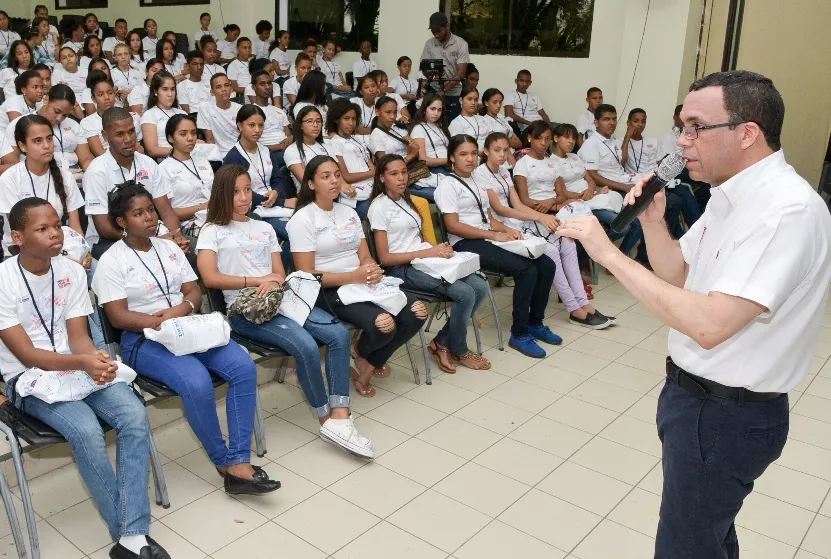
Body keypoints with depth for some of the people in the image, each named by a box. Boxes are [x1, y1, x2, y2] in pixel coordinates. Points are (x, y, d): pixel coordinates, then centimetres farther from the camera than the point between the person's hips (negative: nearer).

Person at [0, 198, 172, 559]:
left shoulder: (72, 272, 1)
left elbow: (78, 336, -2)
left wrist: (95, 360, -25)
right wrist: (83, 363, -30)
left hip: (79, 365, 4)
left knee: (135, 416, -23)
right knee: (87, 430, -31)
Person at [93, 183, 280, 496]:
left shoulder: (169, 248, 14)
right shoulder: (111, 262, -2)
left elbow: (194, 291, 11)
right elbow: (118, 317, -10)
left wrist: (181, 309, -12)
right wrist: (162, 322, -20)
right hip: (144, 339, -5)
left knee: (245, 368, -20)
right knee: (198, 383, -33)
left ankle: (239, 463, -20)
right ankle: (224, 463, -10)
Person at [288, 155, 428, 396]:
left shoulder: (349, 212, 14)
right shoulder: (302, 219, -7)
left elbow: (365, 257, 10)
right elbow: (307, 275, -13)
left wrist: (373, 271, -16)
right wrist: (353, 277, -22)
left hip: (363, 284, 7)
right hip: (328, 290, -7)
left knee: (417, 313, -14)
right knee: (383, 325, -30)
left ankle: (373, 361, 10)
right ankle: (362, 354, 8)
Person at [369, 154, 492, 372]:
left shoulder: (406, 200, 18)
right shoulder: (379, 207, -8)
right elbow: (384, 258, -13)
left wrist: (437, 248, -3)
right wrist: (427, 253, -17)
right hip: (401, 268, -8)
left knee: (480, 287, -11)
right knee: (465, 294, -22)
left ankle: (441, 343, 2)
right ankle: (458, 351, 3)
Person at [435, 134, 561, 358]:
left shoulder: (477, 182, 19)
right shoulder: (448, 184, -5)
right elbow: (453, 226, -15)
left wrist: (507, 230, -2)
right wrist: (495, 235, -17)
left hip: (488, 239, 8)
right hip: (466, 244, -8)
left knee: (546, 265, -6)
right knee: (527, 270, -25)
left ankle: (535, 323, 10)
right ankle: (519, 334, -13)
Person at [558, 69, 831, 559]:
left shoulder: (788, 209, -26)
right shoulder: (733, 197, 5)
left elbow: (710, 325, -33)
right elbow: (678, 275, 12)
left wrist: (609, 253, -28)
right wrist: (653, 220, -6)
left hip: (726, 415, -9)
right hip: (698, 395, 9)